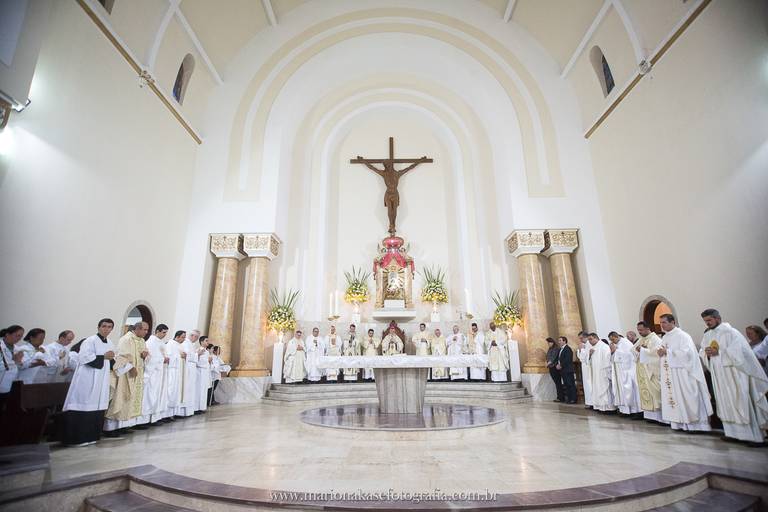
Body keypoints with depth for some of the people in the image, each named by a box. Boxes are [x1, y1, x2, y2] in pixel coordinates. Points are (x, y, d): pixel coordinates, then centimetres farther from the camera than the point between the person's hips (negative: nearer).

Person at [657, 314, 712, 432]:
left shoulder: (682, 335, -10)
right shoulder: (665, 338, 14)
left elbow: (686, 352, -20)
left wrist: (667, 352, -17)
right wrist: (660, 353, -2)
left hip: (682, 373, -7)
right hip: (669, 374, 7)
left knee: (686, 398, -3)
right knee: (674, 397, 8)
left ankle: (692, 423, 6)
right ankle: (678, 423, 14)